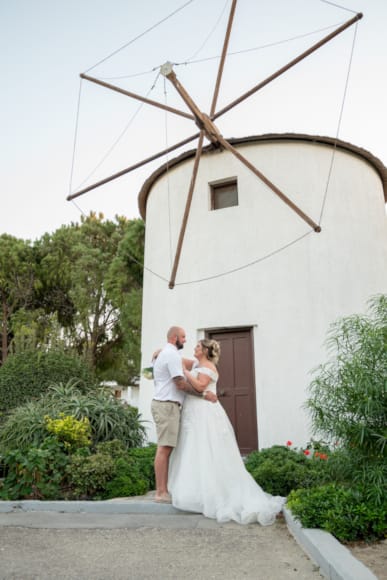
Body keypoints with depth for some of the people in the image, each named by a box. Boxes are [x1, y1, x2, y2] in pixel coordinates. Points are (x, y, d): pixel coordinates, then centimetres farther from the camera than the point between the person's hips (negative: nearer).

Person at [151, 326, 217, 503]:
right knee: (164, 448, -9)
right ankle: (161, 493, -6)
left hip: (163, 404, 10)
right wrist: (204, 395, -11)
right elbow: (180, 384, -17)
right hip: (167, 405, -10)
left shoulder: (162, 354, 20)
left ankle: (163, 490, 10)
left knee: (166, 448, 8)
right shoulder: (172, 354, -12)